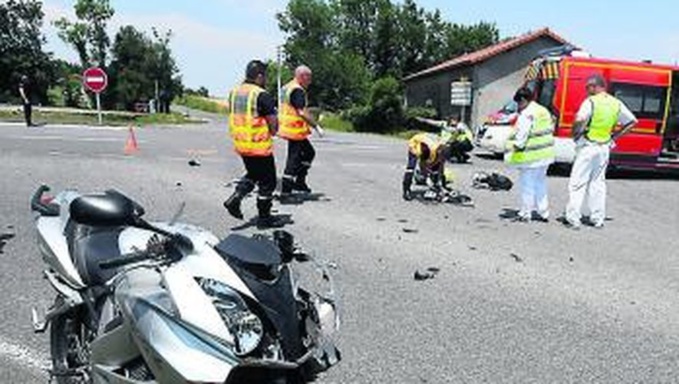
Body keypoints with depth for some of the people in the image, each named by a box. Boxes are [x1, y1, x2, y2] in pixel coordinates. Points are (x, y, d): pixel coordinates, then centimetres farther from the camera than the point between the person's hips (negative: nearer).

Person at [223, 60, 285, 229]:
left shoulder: (234, 92, 8)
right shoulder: (262, 95, -17)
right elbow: (273, 123, -16)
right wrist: (272, 131, 4)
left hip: (240, 144, 8)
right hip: (260, 146, -8)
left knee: (252, 174, 27)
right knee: (267, 182, 6)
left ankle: (235, 199, 13)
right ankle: (264, 218, 14)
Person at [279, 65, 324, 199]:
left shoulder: (287, 88, 16)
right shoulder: (298, 91, -17)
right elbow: (303, 113, -25)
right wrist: (316, 126, -22)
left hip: (287, 128, 10)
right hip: (295, 131, -10)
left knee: (309, 153, 21)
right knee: (294, 159, -4)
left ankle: (299, 182, 22)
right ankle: (285, 191, 2)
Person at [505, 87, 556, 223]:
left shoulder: (526, 115, -16)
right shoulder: (544, 111, 11)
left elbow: (521, 135, -20)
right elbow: (550, 129, 18)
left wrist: (515, 146, -8)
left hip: (531, 157, -9)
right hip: (545, 154, 9)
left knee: (527, 184, 1)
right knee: (540, 183, 17)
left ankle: (525, 214, 8)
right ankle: (543, 212, 22)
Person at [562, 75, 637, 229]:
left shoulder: (591, 102, -13)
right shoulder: (617, 103, 7)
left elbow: (579, 120, -29)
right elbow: (632, 122, 13)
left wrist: (575, 134, -11)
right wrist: (615, 136, 13)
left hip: (588, 146, -6)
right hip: (605, 148, 6)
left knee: (577, 183, -1)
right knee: (598, 183, 15)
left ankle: (573, 218, -1)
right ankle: (598, 219, 18)